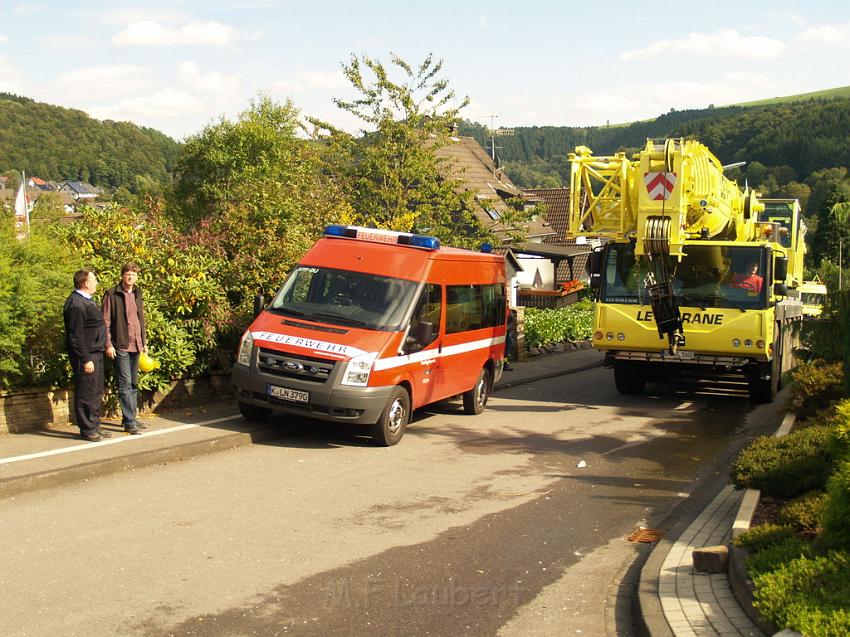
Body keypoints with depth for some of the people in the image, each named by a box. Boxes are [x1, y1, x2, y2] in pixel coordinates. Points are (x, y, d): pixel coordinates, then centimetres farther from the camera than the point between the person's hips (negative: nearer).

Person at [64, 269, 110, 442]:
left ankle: (94, 426, 25)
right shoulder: (76, 304, -18)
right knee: (86, 394, -3)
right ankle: (87, 430, 3)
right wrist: (86, 360, -21)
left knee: (96, 393, 16)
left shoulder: (86, 300, 14)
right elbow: (76, 336, -21)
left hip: (95, 354, 11)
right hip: (86, 356, -11)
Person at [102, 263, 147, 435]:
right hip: (120, 346, -7)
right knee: (125, 384, -7)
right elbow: (106, 321, -8)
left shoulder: (137, 294, 14)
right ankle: (129, 421, -6)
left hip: (136, 345, 7)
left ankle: (131, 417, 21)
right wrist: (108, 344, -13)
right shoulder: (112, 294, -5)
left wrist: (144, 342, 16)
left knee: (134, 383, 12)